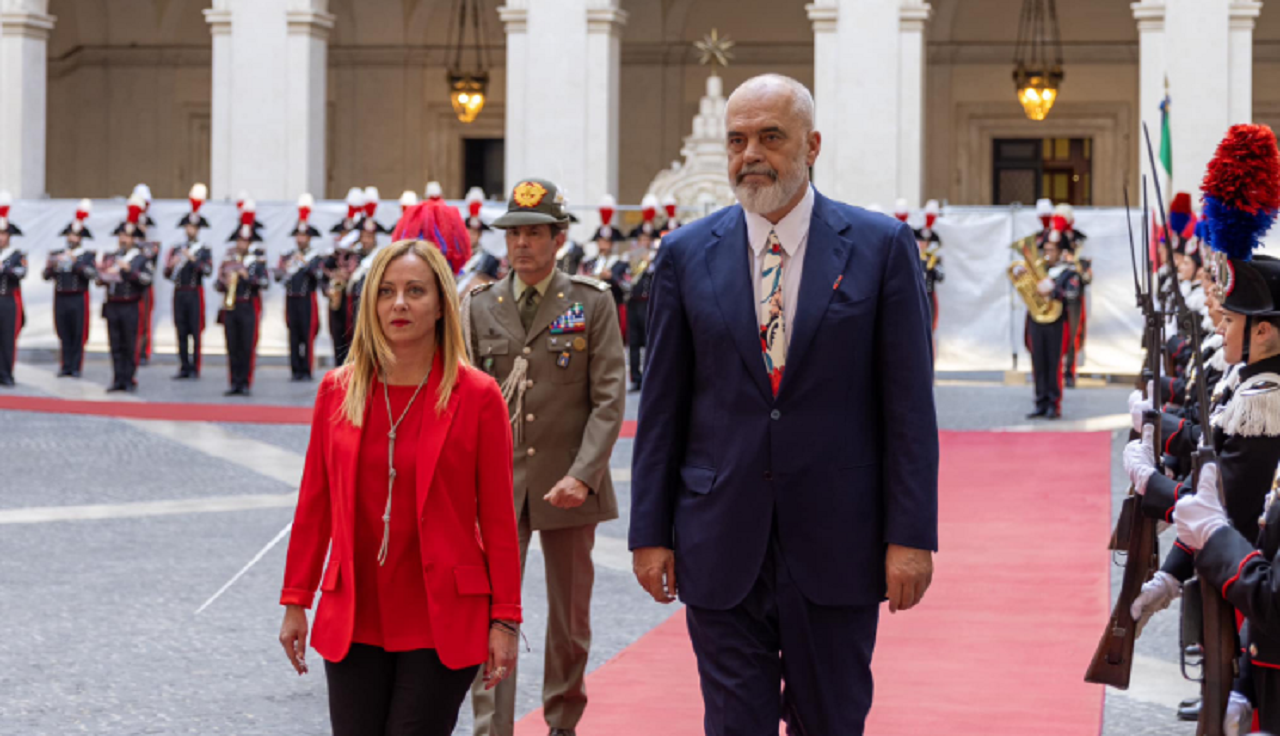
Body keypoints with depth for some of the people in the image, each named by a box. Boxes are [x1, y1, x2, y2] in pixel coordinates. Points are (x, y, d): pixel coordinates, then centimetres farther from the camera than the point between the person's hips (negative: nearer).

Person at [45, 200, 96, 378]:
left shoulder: (88, 256, 4)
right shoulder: (56, 254, 12)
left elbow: (93, 274, -11)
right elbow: (46, 276, 6)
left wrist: (76, 263, -19)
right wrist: (53, 266, -14)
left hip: (78, 299, -3)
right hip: (60, 298, 3)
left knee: (78, 335, -2)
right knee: (63, 334, 3)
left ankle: (76, 367, 3)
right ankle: (65, 366, 8)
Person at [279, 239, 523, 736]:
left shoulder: (477, 396, -4)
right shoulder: (337, 391, 5)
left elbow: (498, 518, -2)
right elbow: (314, 505, 10)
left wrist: (505, 620, -4)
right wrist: (296, 601, 9)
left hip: (442, 622, -3)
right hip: (353, 620, 3)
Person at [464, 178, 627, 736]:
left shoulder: (593, 304, 0)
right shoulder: (479, 308, 5)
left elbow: (609, 398, -5)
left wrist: (582, 475, -16)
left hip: (568, 485, 0)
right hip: (497, 483, 0)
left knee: (570, 617, 11)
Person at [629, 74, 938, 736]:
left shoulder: (880, 247, -1)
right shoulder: (687, 254, 4)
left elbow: (909, 403, -2)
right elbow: (662, 406, 6)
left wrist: (911, 534, -7)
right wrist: (650, 531, 3)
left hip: (835, 546, -1)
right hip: (721, 549, 1)